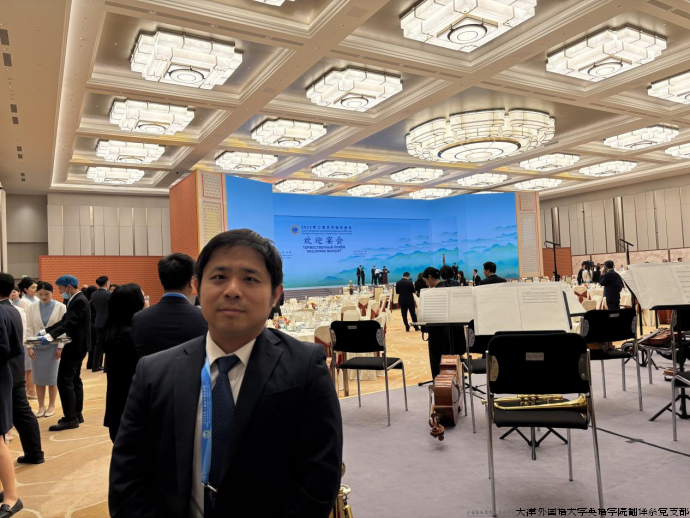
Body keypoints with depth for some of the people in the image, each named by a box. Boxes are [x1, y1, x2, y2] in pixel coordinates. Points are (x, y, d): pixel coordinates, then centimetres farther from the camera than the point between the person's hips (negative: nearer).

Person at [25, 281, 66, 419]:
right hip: (37, 347, 2)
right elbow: (29, 328, 2)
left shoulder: (61, 307, -5)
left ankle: (51, 406, 15)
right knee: (39, 377, 5)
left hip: (53, 346, -2)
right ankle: (41, 406, 16)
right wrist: (29, 346, -4)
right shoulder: (32, 308, 1)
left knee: (52, 377, 2)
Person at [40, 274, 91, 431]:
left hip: (75, 345, -10)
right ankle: (77, 414, 23)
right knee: (74, 379, 15)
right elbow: (64, 320, 13)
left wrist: (50, 337, -29)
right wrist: (44, 331, 6)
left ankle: (70, 418, -3)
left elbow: (69, 323, -25)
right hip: (76, 344, 10)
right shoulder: (75, 300, 12)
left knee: (64, 381, -8)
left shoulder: (80, 301, -18)